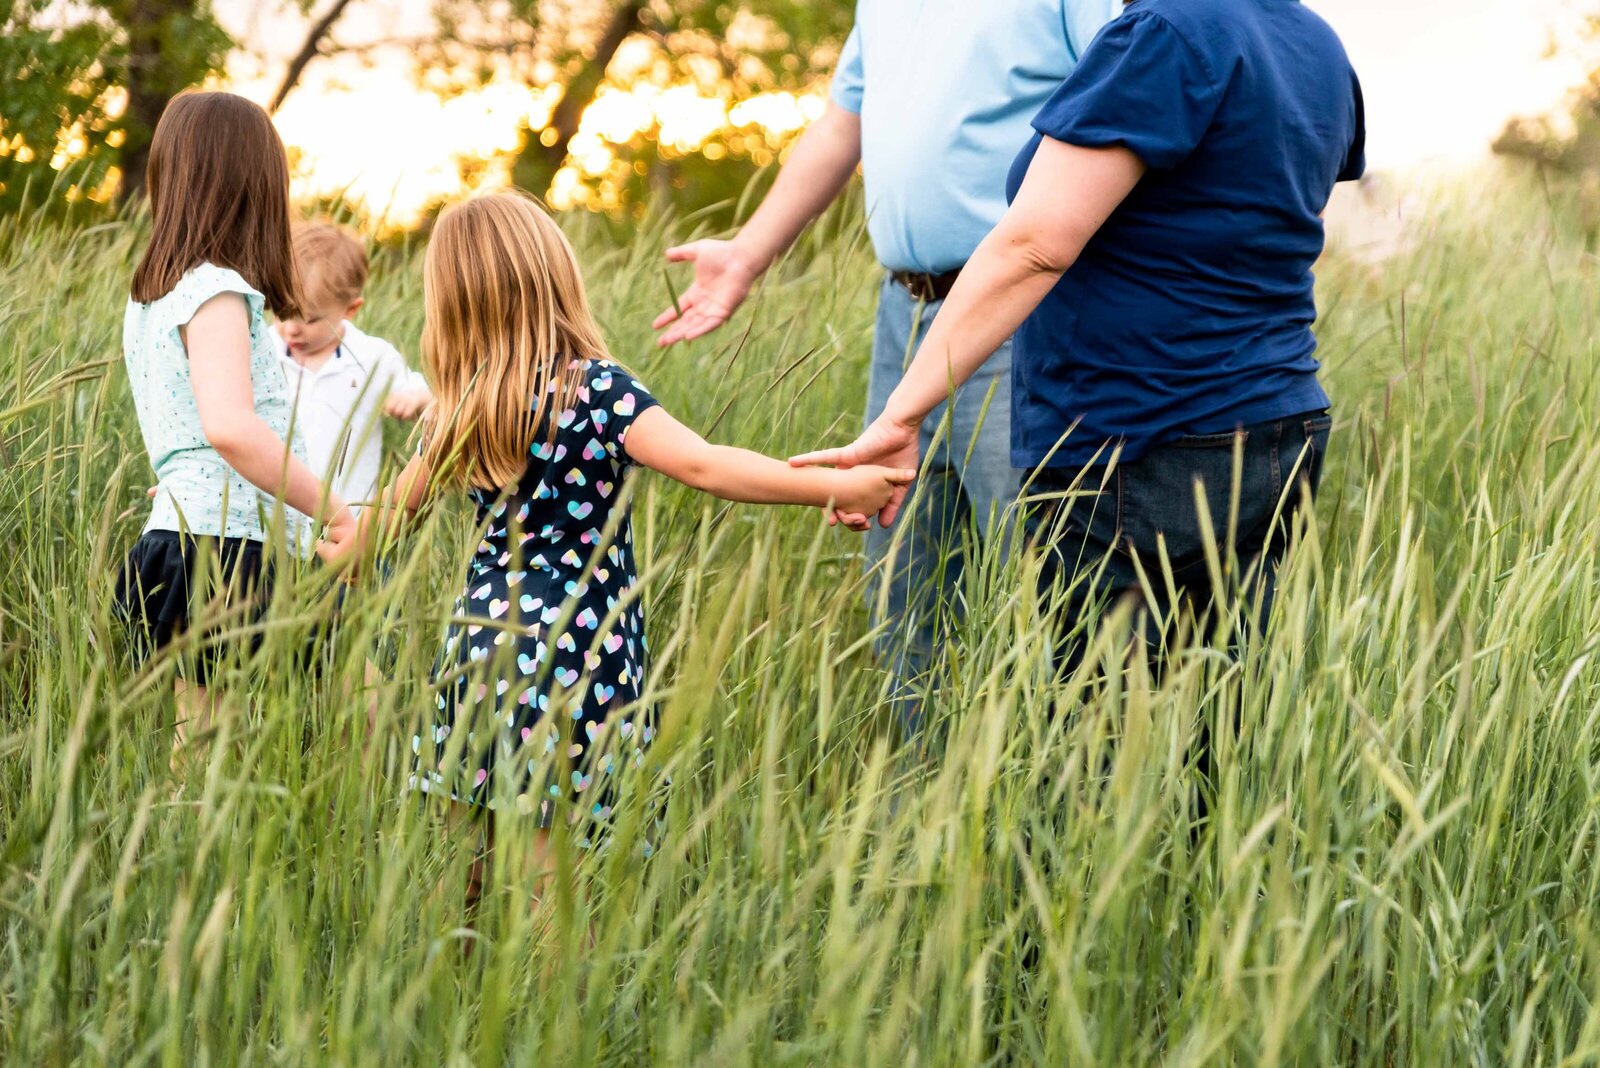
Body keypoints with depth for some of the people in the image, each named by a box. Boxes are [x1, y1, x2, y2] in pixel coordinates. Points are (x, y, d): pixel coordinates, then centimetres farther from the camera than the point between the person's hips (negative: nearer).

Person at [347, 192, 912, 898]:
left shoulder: (461, 414, 9)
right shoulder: (594, 391, -10)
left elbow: (399, 503, 27)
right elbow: (702, 467, -22)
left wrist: (351, 547, 49)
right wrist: (837, 488, -19)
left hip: (482, 634, 6)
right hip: (570, 654, -5)